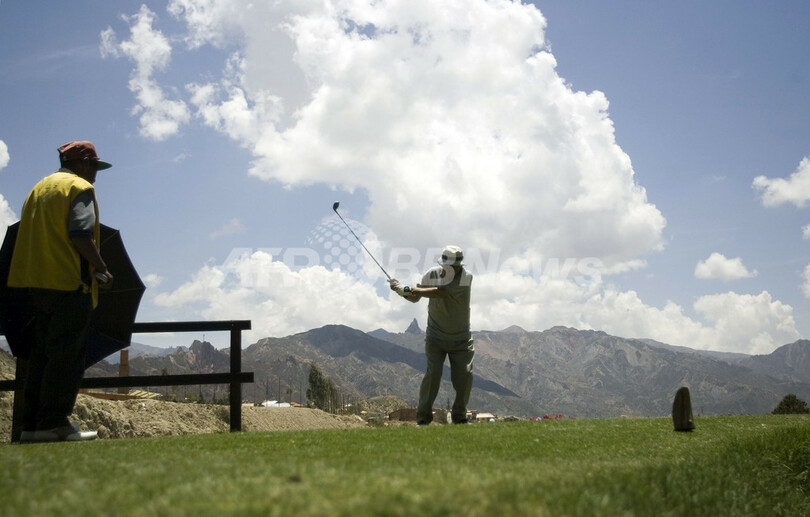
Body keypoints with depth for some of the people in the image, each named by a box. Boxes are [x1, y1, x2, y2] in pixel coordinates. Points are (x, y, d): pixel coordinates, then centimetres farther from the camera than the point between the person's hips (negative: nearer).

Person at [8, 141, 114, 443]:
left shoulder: (39, 188, 21)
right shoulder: (80, 188, -4)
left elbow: (28, 234, 20)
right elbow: (80, 235, -18)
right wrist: (102, 269, -8)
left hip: (37, 282, 8)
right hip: (69, 282, -8)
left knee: (43, 352, 11)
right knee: (68, 354, -6)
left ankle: (32, 423, 10)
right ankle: (54, 423, -9)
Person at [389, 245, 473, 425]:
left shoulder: (466, 277, -19)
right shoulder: (432, 273, -8)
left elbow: (440, 293, -31)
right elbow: (415, 298, 1)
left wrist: (408, 290, -34)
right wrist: (404, 292, -22)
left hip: (461, 338, 0)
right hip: (436, 336, 0)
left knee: (465, 375, -6)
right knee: (433, 373, -14)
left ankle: (459, 416, 13)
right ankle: (423, 416, -3)